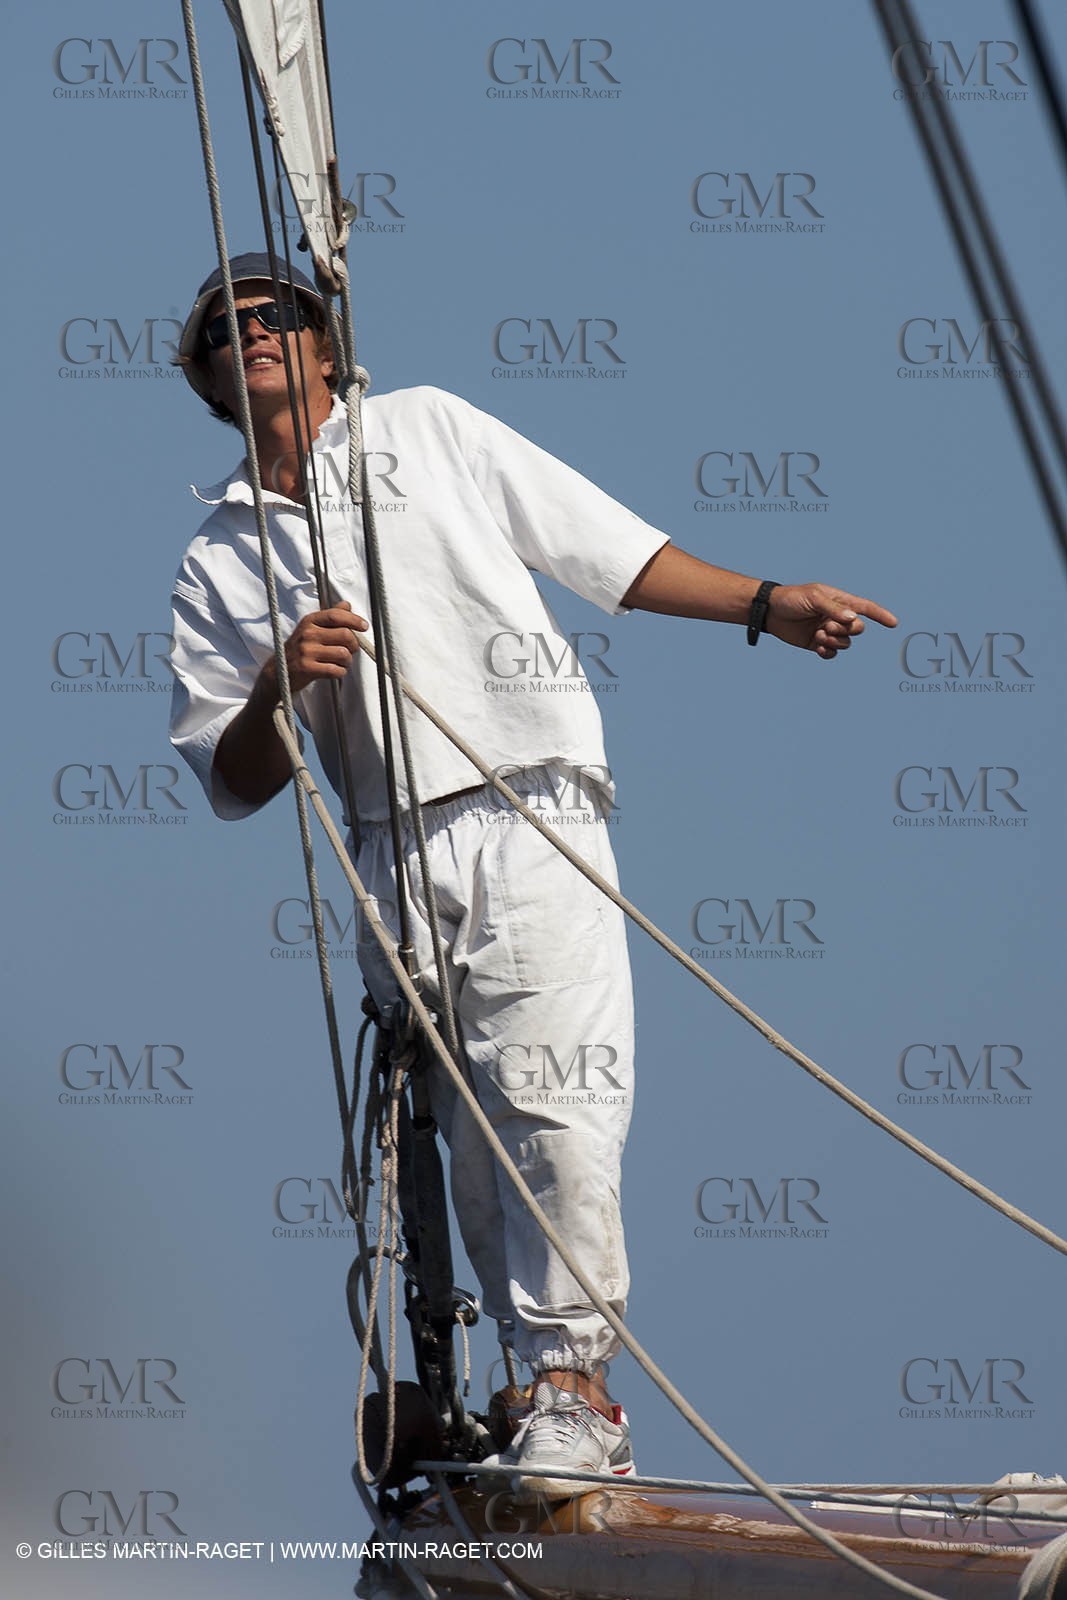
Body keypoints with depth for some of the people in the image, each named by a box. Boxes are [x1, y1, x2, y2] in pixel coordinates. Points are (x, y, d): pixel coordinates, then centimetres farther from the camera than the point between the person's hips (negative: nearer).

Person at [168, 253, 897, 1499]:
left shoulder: (427, 428, 15)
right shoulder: (216, 566, 19)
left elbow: (609, 548, 13)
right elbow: (233, 785, 14)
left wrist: (765, 605, 5)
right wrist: (278, 686, -6)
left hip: (528, 820, -3)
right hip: (395, 866, 3)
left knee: (551, 1095, -19)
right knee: (470, 1140, -3)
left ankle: (572, 1385, -21)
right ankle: (560, 1387, 2)